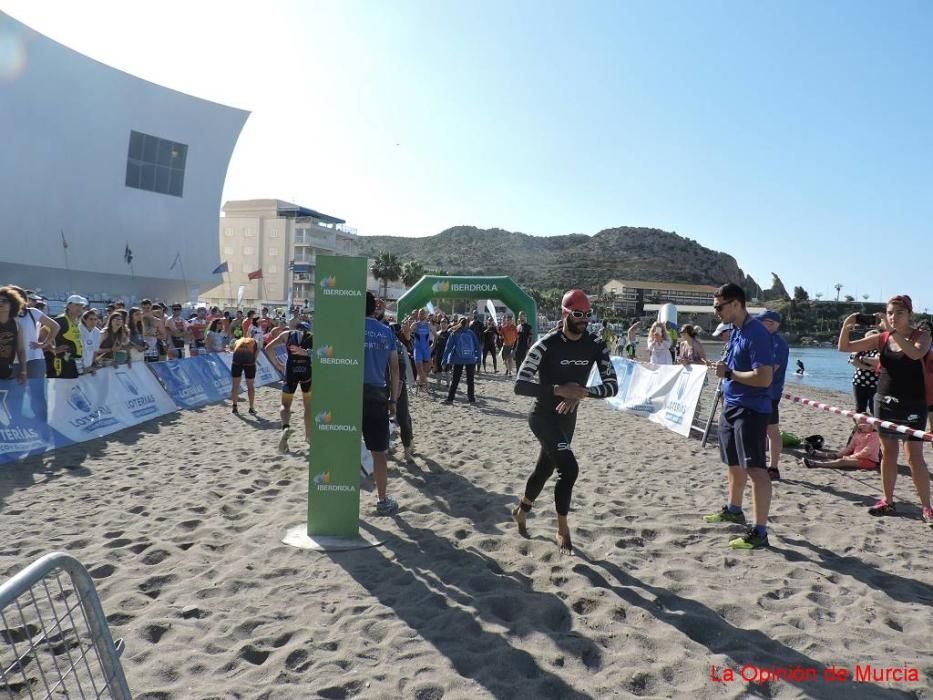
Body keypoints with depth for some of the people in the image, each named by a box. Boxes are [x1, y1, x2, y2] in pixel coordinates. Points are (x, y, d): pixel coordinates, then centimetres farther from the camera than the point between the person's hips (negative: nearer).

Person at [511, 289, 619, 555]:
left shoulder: (596, 346, -5)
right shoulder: (546, 345, -21)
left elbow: (612, 385, -9)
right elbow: (520, 385, -24)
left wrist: (584, 392, -27)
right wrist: (558, 389, -33)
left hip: (568, 417, 6)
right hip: (544, 416, -6)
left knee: (545, 468, 20)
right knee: (569, 468, -20)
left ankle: (521, 510, 47)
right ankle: (563, 529, 1)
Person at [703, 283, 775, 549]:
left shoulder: (756, 334, -19)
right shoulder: (735, 331, 11)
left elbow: (764, 378, -26)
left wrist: (729, 373, -19)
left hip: (751, 410, -10)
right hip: (731, 407, 10)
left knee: (755, 469, -7)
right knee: (735, 464, 24)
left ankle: (759, 532, -3)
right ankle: (733, 510, 42)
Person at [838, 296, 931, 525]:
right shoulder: (882, 338, 5)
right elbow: (844, 347, 3)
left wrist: (893, 331, -33)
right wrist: (846, 326, -14)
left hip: (912, 404, -4)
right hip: (884, 401, 4)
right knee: (888, 453, 10)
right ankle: (887, 501, 20)